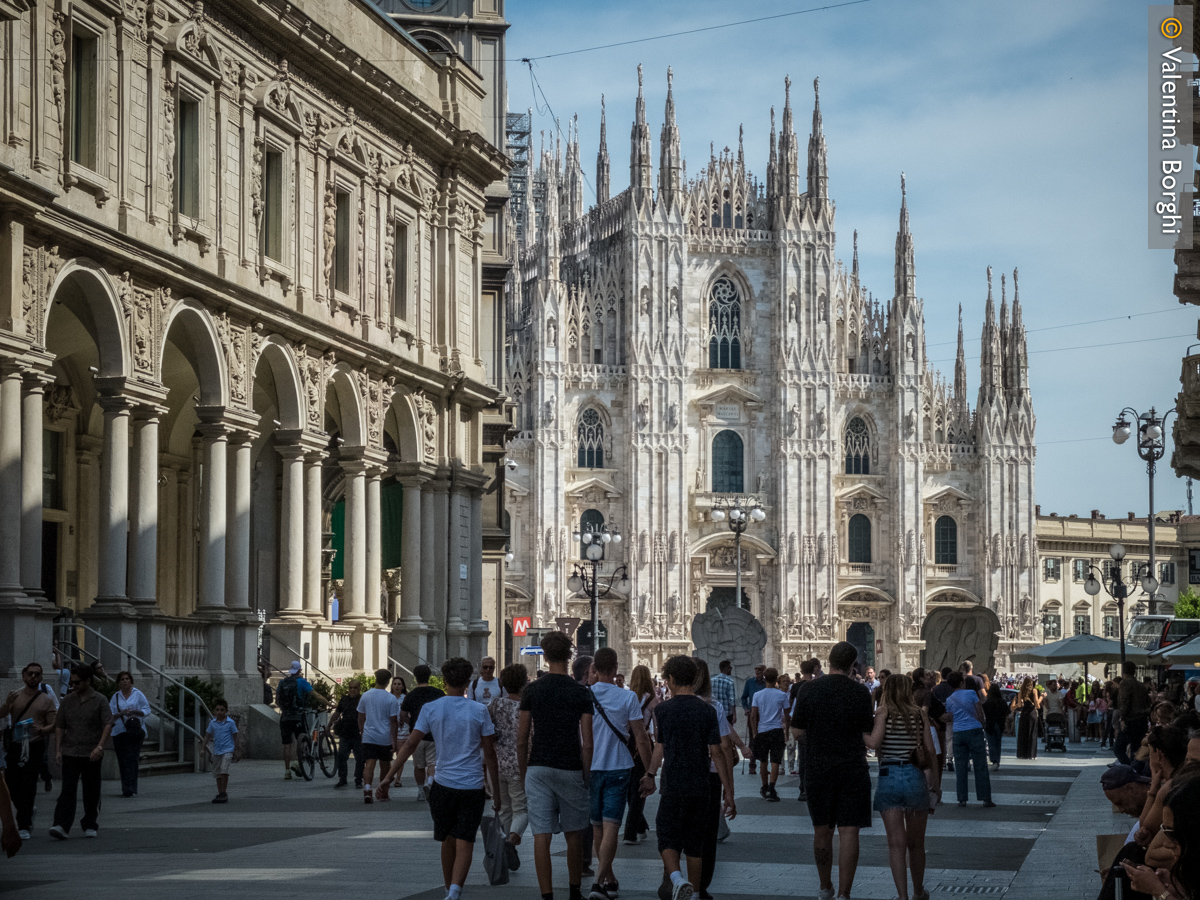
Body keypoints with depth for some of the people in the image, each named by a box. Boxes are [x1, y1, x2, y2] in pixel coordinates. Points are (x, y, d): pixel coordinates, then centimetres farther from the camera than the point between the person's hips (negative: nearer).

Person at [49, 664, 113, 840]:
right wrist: (58, 749, 3)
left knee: (91, 792, 6)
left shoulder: (99, 700, -2)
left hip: (91, 754, -2)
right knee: (67, 790, -9)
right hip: (70, 753, 2)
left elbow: (108, 724, -10)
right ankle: (61, 826, -17)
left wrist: (100, 746, -22)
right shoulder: (67, 700, 9)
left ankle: (90, 826, 20)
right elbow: (59, 726, 13)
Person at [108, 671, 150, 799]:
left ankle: (129, 789, -14)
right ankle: (126, 788, 12)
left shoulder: (138, 694, 5)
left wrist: (135, 712, -13)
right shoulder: (116, 696, 11)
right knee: (122, 761, 3)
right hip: (119, 732, 3)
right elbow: (111, 714, 6)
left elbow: (147, 710, 4)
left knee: (131, 759, -11)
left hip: (135, 731, -3)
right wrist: (121, 713, -13)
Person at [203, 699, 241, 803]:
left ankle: (223, 793, -17)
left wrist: (236, 751, 2)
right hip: (216, 751, 5)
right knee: (217, 773, 8)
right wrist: (204, 747, 5)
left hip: (227, 750, -5)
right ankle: (220, 794, 18)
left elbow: (235, 736, 2)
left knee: (224, 770, -21)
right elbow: (208, 735, 13)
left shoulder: (230, 723, -3)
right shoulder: (212, 723, 7)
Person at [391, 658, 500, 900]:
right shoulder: (479, 711, -1)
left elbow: (410, 744, -4)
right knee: (465, 844, -4)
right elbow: (489, 754, 2)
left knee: (448, 841, 18)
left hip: (444, 783, 2)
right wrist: (496, 791, 9)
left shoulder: (430, 709, -1)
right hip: (473, 786, -1)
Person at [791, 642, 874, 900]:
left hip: (817, 769, 2)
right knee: (848, 831, -2)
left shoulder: (808, 690, -3)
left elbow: (797, 730, 2)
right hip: (853, 769, -2)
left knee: (822, 831, 15)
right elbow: (868, 734, -5)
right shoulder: (860, 693, -7)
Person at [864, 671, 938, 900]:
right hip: (915, 777, 2)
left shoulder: (883, 712, -3)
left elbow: (873, 742, -18)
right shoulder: (920, 714, 5)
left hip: (889, 778, -2)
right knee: (915, 843, 17)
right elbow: (930, 750, 5)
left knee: (896, 843, -1)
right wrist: (933, 772, 18)